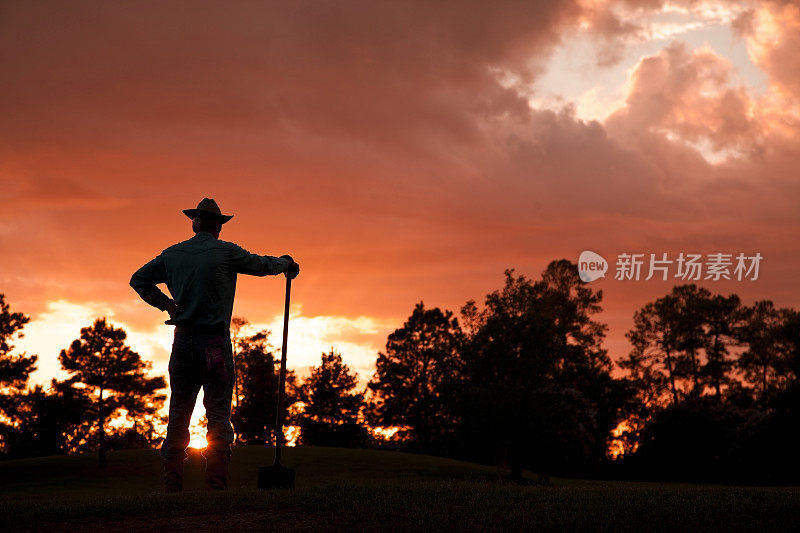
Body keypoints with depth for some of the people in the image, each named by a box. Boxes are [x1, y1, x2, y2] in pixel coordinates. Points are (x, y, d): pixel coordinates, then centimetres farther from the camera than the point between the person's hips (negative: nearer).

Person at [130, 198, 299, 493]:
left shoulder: (172, 254, 9)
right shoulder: (226, 252, -3)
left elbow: (138, 280, 16)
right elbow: (261, 265, 11)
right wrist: (285, 263, 30)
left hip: (183, 339, 4)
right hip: (215, 342, -4)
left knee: (179, 414, 8)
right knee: (218, 415, -2)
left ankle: (172, 485, 7)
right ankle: (216, 484, -7)